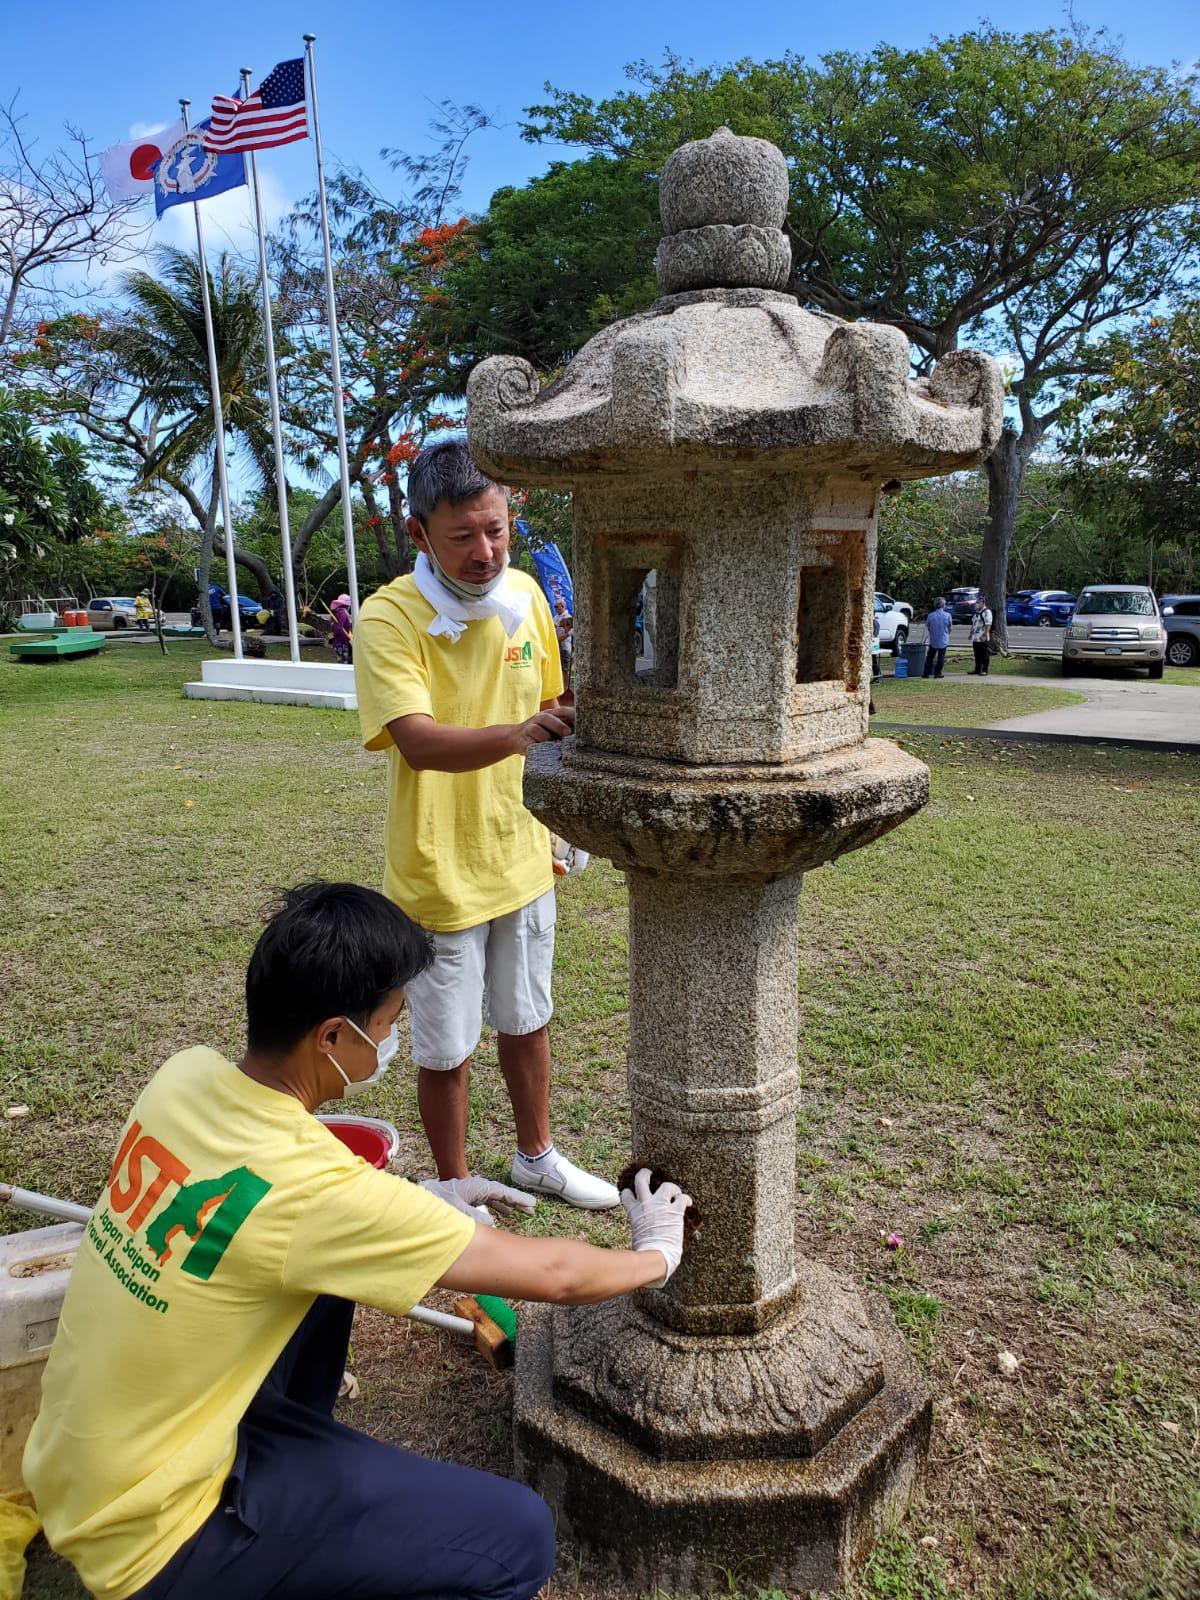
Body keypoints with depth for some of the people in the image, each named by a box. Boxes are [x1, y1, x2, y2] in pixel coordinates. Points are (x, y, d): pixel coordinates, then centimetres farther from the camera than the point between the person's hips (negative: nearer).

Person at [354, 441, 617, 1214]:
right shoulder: (388, 617, -19)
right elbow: (419, 743, -33)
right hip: (440, 874, -5)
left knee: (527, 1020, 22)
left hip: (522, 859, 5)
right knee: (447, 1049, 10)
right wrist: (515, 734, -51)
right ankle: (457, 1187, 35)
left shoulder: (526, 594, -2)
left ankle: (537, 1156, 45)